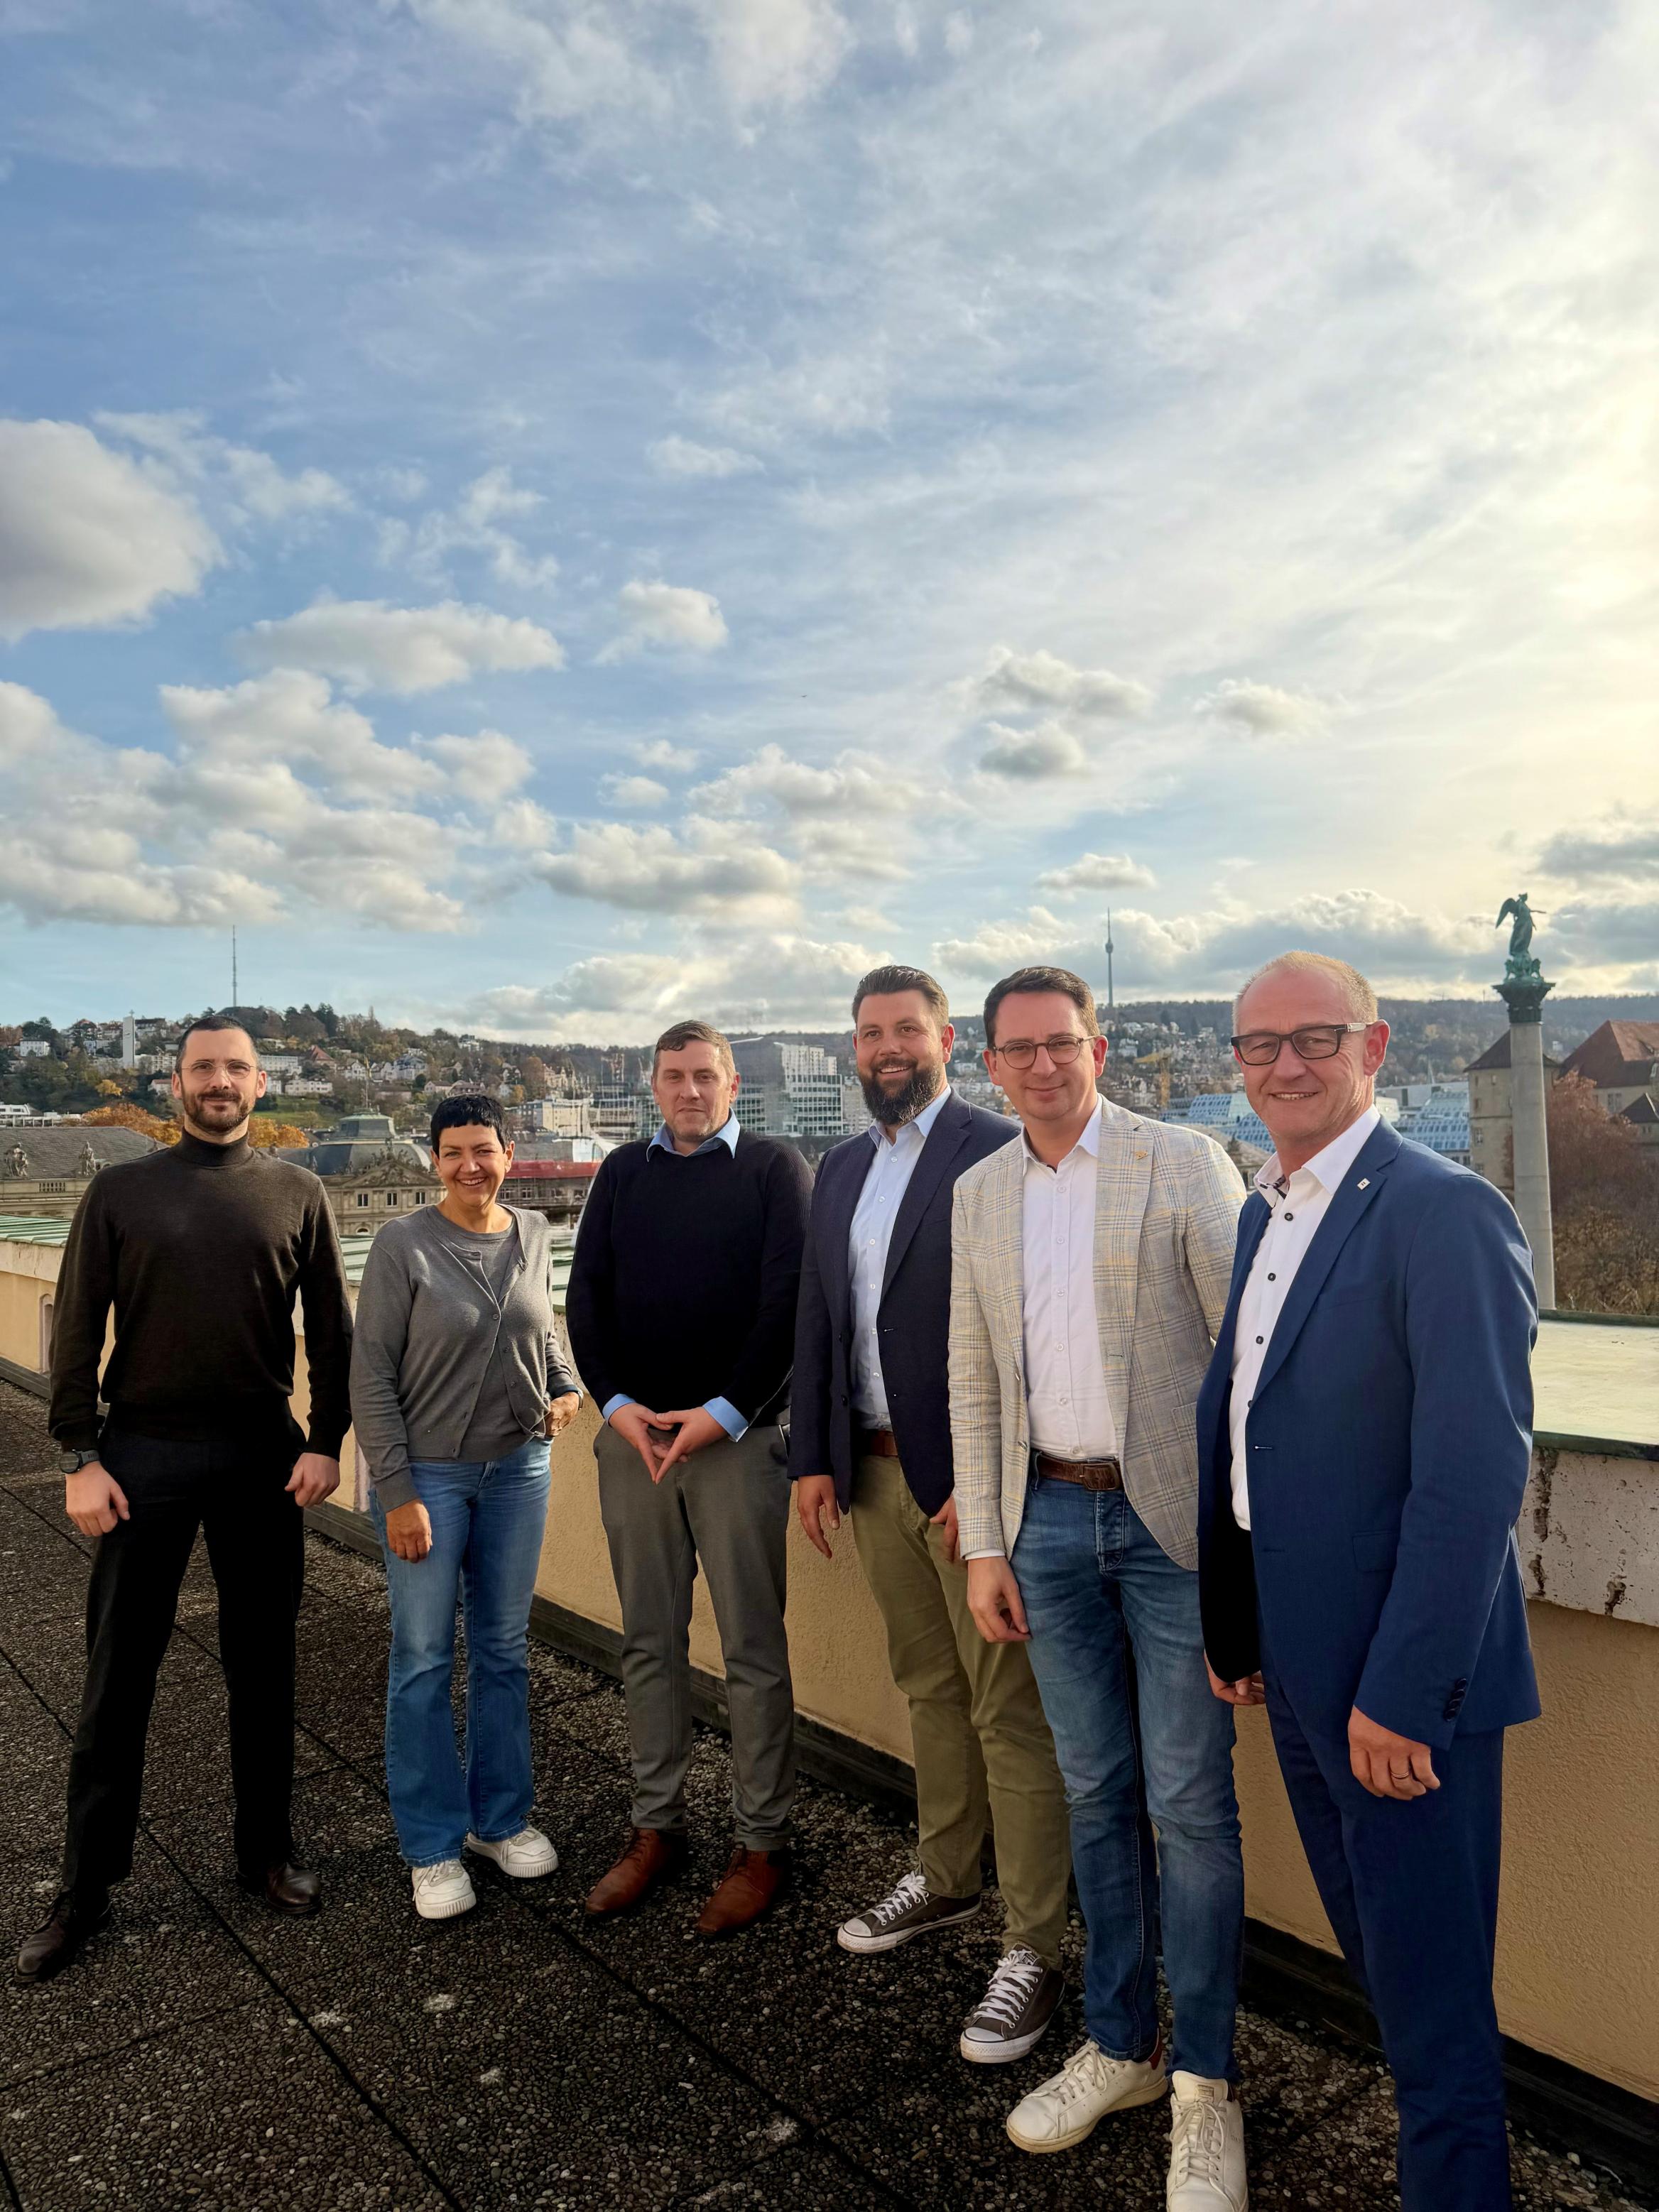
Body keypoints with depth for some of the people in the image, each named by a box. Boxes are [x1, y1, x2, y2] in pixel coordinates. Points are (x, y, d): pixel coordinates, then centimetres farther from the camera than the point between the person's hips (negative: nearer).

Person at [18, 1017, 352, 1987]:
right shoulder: (121, 1190, 2)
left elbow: (332, 1329, 4)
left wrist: (326, 1441, -3)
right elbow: (78, 1331, 0)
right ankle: (87, 1887, 23)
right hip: (144, 1454, 0)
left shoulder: (298, 1195, 2)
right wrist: (81, 1458, -6)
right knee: (118, 1676, 8)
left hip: (264, 1457, 1)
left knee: (264, 1668, 12)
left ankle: (268, 1851, 29)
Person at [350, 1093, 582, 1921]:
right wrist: (398, 1492, -13)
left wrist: (568, 1387, -2)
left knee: (502, 1649, 14)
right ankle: (432, 1845, 22)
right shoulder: (402, 1246, -11)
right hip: (428, 1474, -4)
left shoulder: (534, 1236, 2)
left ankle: (500, 1816, 32)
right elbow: (371, 1377, -11)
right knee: (424, 1659, 5)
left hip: (518, 1469, 4)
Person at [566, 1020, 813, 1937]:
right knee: (649, 1644, 13)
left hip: (738, 1438, -4)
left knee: (754, 1651, 4)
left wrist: (726, 1411, -15)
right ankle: (656, 1828, 27)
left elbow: (789, 1296, -8)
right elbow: (585, 1295, 7)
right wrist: (616, 1401, -7)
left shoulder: (773, 1166, 1)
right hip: (632, 1434, 4)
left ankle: (762, 1843, 18)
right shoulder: (622, 1173, 12)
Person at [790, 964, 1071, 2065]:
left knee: (1009, 1713, 2)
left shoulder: (1000, 1154, -11)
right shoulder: (842, 1168, 12)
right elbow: (816, 1319, 14)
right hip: (873, 1471, 7)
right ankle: (946, 1880, 39)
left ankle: (1033, 1951, 16)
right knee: (929, 1689, 21)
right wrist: (813, 1458, 9)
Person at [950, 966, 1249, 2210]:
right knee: (1095, 1792, 15)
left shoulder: (1186, 1164, -7)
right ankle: (1119, 2048, 33)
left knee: (1189, 1803, 4)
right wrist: (984, 1546, 6)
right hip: (1048, 1516, 4)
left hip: (1173, 1516, -4)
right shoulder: (979, 1194, 7)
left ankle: (1205, 2086, 23)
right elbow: (974, 1378, 9)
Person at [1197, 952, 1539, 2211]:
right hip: (1300, 1673, 8)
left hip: (1402, 1689, -8)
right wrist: (1233, 1627, 11)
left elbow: (1478, 1478, -22)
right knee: (1381, 1964, 24)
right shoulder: (1266, 1212, 8)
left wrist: (1401, 1694, -20)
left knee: (1435, 2009, 10)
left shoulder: (1444, 1212, -18)